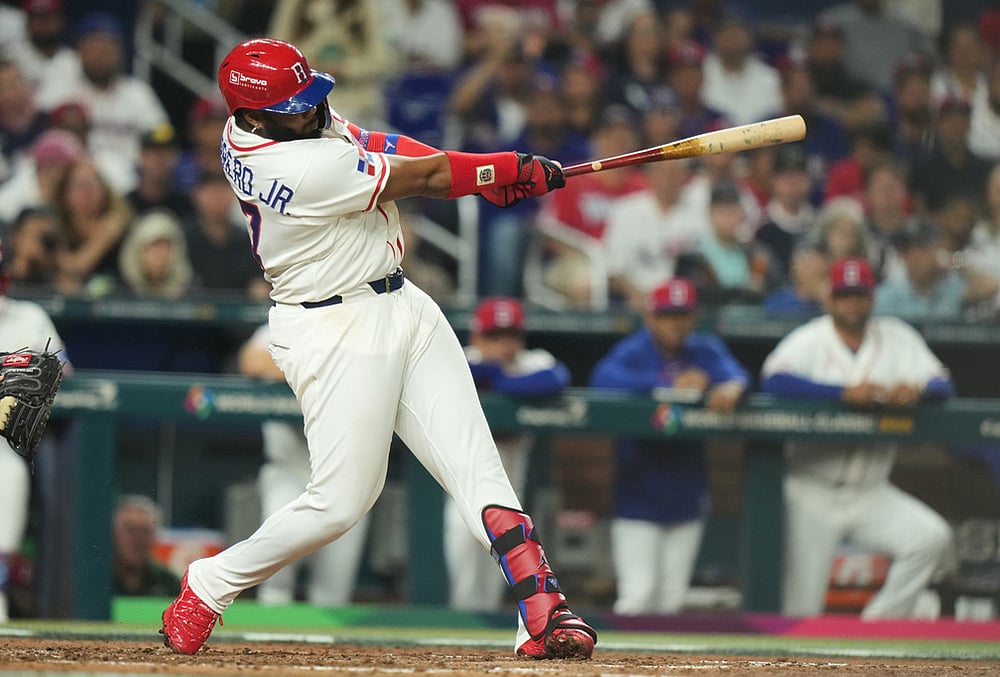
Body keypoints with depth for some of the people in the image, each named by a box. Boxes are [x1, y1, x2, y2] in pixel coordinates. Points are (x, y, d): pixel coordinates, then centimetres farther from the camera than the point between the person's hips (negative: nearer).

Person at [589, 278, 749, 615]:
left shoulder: (705, 350, 7)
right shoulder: (633, 352, -7)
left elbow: (735, 373, -11)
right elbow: (604, 378, -27)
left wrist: (731, 388, -37)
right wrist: (670, 385, -35)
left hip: (686, 496, 4)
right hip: (639, 495, -4)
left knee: (671, 598, 8)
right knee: (639, 593, -12)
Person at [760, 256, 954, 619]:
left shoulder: (897, 338, 6)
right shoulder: (809, 340, -5)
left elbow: (942, 383, -2)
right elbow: (774, 379, -25)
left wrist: (916, 390, -28)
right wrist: (845, 392, -35)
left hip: (871, 494, 3)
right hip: (813, 493, -3)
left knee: (931, 536, -19)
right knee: (801, 607, -5)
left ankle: (880, 625, -9)